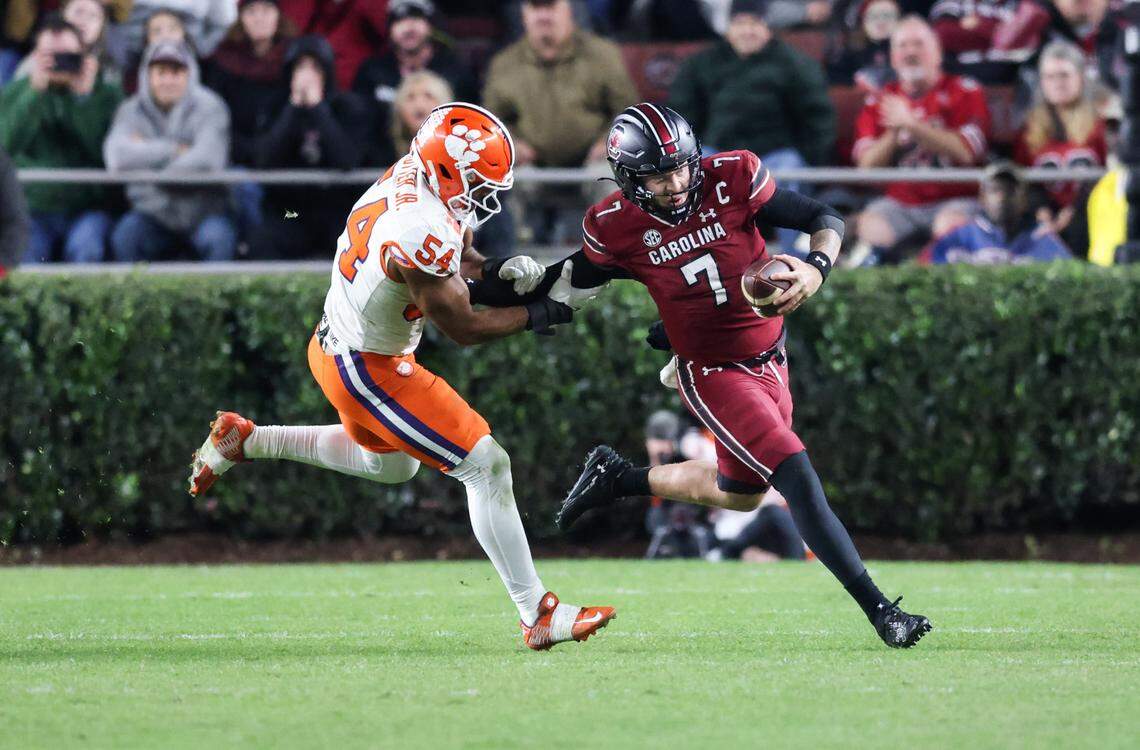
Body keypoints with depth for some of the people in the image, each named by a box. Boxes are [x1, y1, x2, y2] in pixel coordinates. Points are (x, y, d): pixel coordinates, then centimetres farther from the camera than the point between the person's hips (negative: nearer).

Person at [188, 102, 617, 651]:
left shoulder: (410, 175, -6)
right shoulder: (423, 231, -32)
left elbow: (453, 251, 14)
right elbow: (463, 328, -20)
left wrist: (494, 268, -5)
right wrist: (535, 316, -8)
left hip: (335, 346, 10)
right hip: (368, 371, -10)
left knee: (391, 464, 33)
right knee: (486, 466, -9)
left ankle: (243, 440, 32)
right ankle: (539, 617, -8)